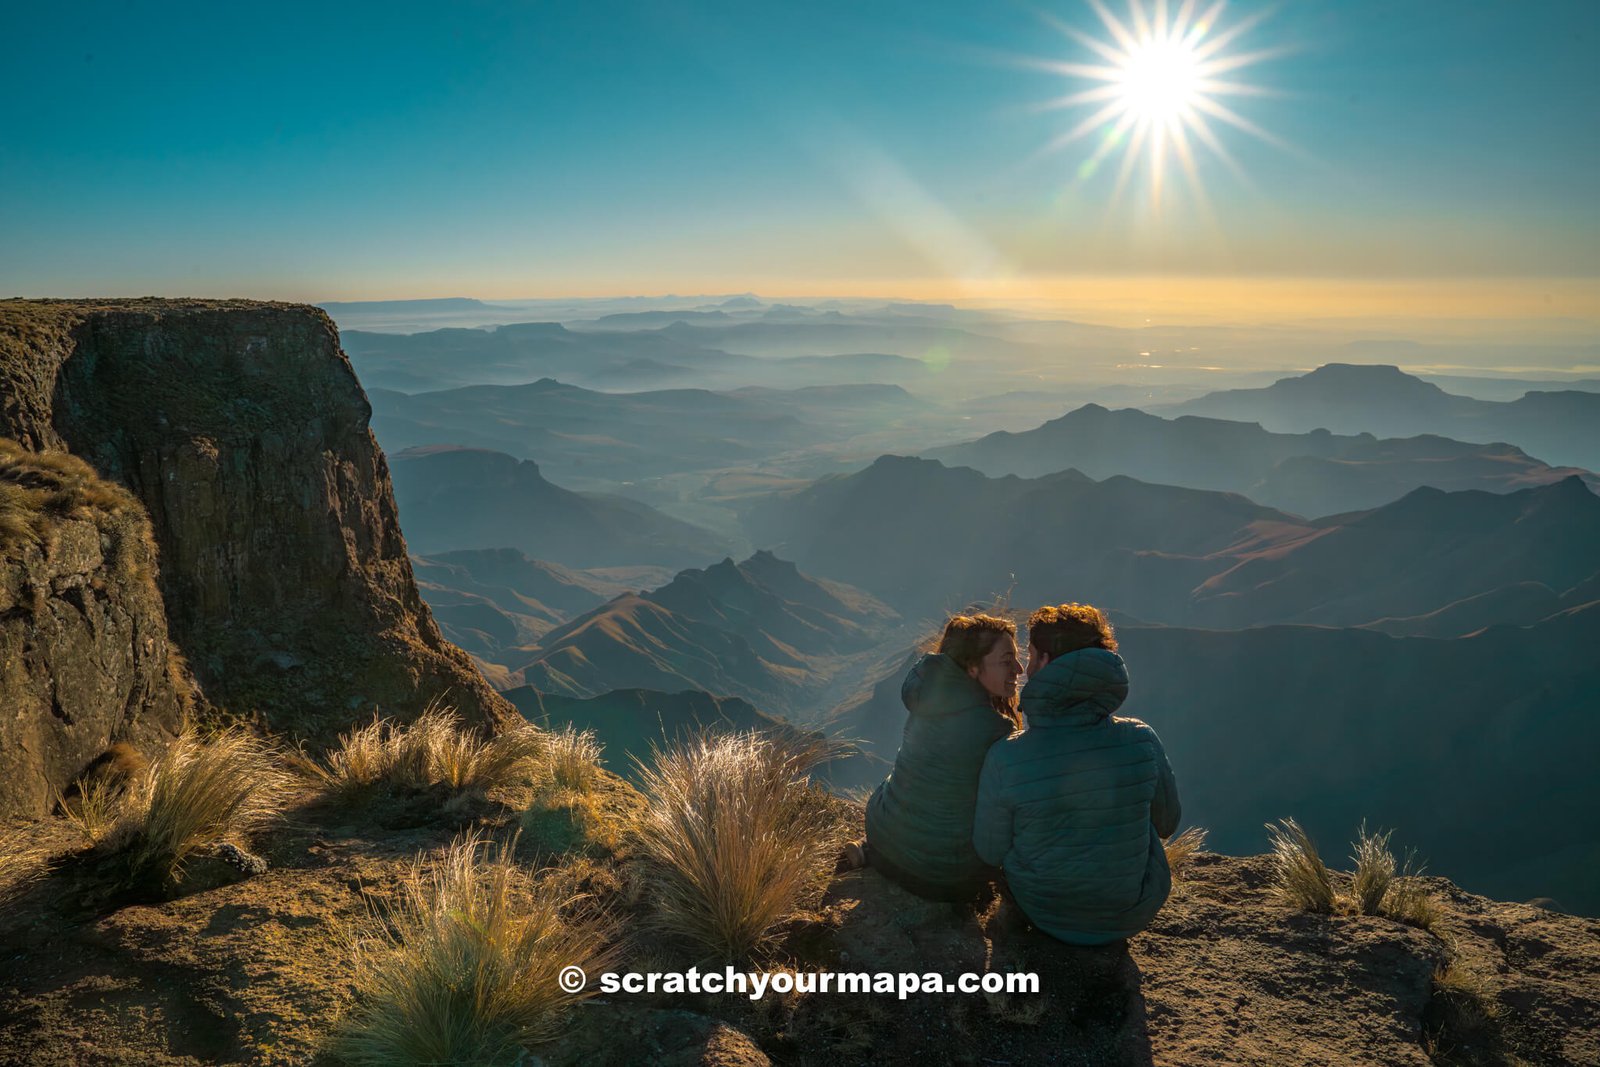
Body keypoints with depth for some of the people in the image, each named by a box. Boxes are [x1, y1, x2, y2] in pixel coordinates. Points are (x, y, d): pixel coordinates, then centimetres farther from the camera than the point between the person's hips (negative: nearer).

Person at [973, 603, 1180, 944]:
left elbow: (989, 853, -11)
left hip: (1043, 914, -1)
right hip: (1132, 916, 1)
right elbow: (1166, 823, -3)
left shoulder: (1004, 759, -26)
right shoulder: (1141, 740, -22)